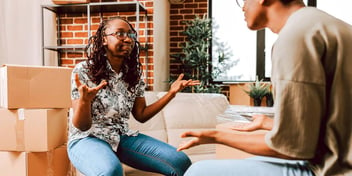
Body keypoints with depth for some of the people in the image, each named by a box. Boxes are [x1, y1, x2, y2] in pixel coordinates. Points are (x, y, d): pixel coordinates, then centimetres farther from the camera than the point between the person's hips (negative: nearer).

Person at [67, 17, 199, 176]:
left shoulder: (134, 74, 4)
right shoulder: (83, 71, -11)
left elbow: (141, 115, 7)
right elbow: (82, 126, -12)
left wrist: (171, 93, -1)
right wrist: (85, 100, -35)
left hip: (122, 138, 5)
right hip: (87, 139, -4)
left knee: (181, 161, -12)